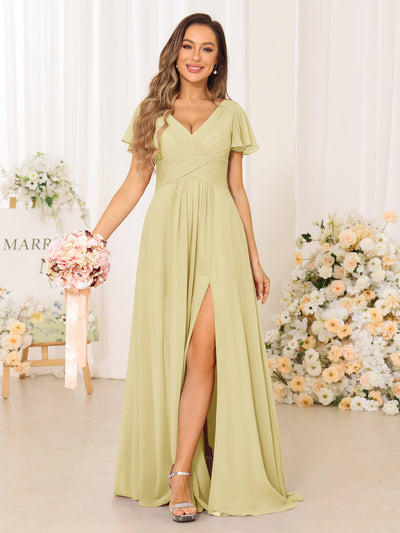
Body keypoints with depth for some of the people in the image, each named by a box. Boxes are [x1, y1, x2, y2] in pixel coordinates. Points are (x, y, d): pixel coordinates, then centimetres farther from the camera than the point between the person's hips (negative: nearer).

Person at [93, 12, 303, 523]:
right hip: (167, 235, 1)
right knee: (165, 351, 2)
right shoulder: (152, 111, 10)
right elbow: (134, 184, 9)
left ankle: (182, 474, -5)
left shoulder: (230, 114, 11)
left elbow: (237, 191, 13)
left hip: (219, 236, 0)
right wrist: (94, 238, 0)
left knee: (206, 353, -10)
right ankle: (167, 468, 15)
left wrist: (254, 259, 10)